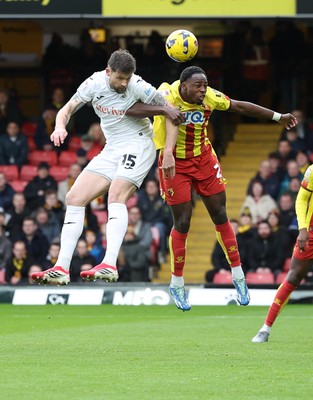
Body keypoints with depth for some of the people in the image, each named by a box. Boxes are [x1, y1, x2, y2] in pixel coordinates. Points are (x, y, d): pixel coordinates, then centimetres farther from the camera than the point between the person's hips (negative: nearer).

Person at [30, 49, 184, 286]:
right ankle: (62, 269, -2)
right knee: (75, 198, -2)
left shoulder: (138, 87, -16)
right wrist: (60, 127, -27)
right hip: (112, 149, 6)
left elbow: (171, 114, -14)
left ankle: (109, 266, -40)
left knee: (116, 195, -29)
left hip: (138, 145, -6)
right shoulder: (95, 83, -6)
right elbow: (67, 109, -4)